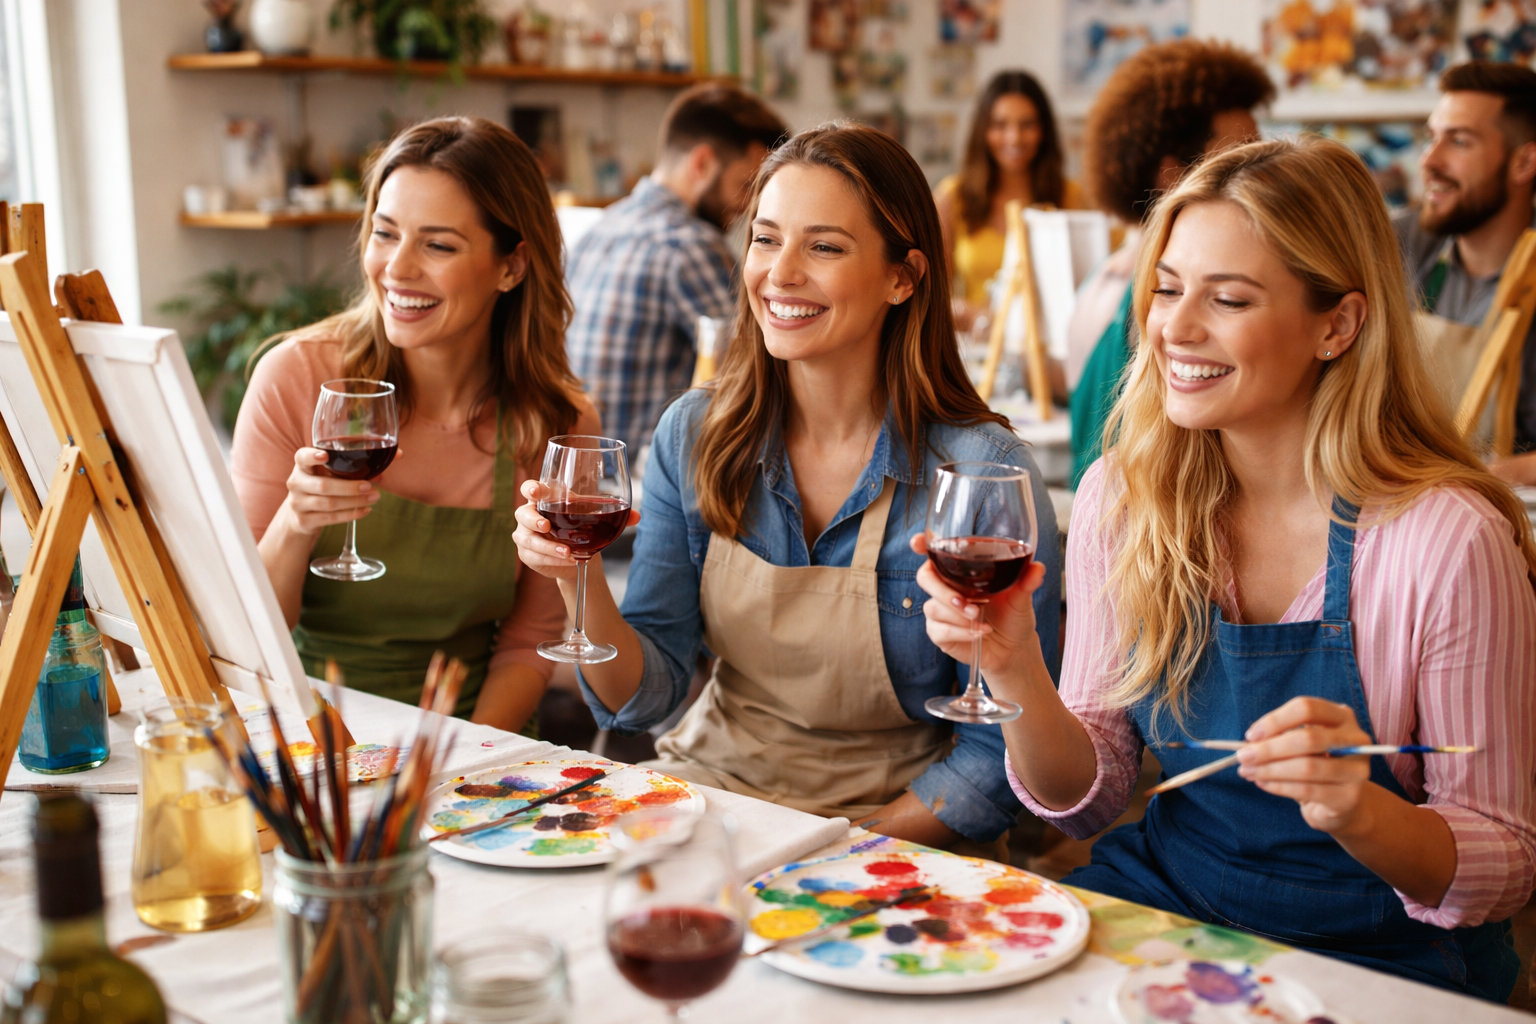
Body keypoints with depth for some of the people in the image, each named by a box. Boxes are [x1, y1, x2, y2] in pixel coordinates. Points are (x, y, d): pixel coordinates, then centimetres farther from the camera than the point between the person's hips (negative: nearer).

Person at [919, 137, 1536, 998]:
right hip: (1164, 900, 3)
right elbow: (1090, 798, 0)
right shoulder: (1122, 496, -5)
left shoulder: (1445, 539, -18)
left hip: (1378, 956, -3)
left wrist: (1360, 814, -30)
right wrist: (1015, 674, -19)